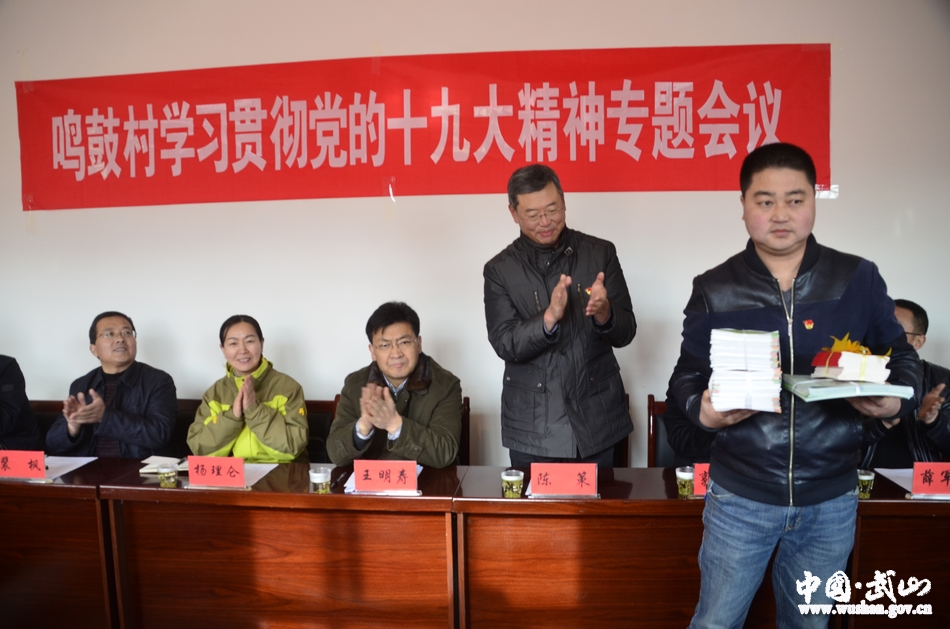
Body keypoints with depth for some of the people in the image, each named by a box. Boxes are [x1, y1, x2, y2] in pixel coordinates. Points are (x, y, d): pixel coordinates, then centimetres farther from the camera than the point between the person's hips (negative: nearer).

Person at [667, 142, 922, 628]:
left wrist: (895, 401, -14)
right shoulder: (715, 290, -4)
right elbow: (687, 375, 1)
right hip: (740, 495, -1)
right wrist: (704, 410, -20)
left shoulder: (858, 280, -2)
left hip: (831, 499, 2)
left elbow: (902, 355, 8)